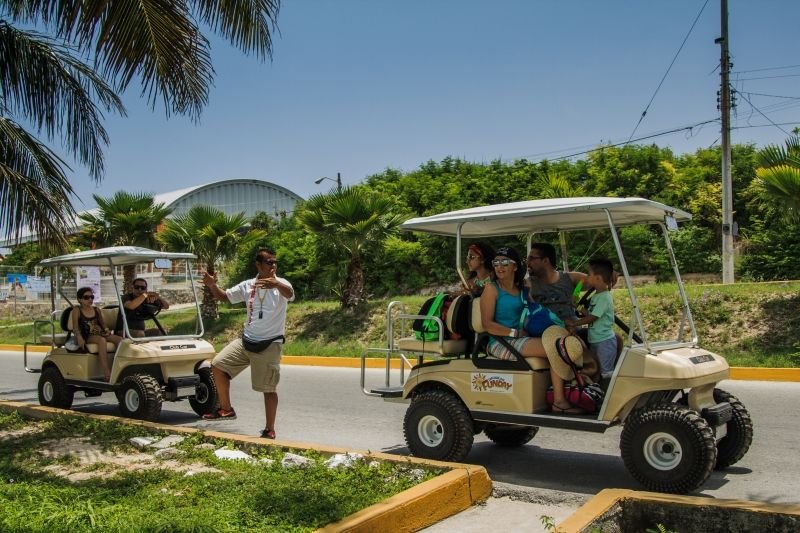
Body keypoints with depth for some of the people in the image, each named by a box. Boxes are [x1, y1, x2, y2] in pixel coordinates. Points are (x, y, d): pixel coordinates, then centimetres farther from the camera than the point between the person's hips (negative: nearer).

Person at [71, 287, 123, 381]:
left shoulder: (96, 310, 19)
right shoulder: (77, 310, 6)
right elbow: (75, 327, -4)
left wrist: (106, 330, -4)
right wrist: (79, 337, -24)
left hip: (100, 334, 5)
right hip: (87, 337, -5)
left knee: (119, 339, -24)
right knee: (101, 340, -38)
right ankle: (107, 373, -48)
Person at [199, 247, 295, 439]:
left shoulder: (280, 284, -10)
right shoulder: (248, 286, 5)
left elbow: (289, 294, -33)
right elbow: (224, 296, 14)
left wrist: (276, 284, -56)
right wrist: (212, 285, -7)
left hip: (270, 344, -5)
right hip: (247, 340, 5)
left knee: (268, 388, 0)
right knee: (218, 365, -1)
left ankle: (270, 430, 13)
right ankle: (226, 409, 15)